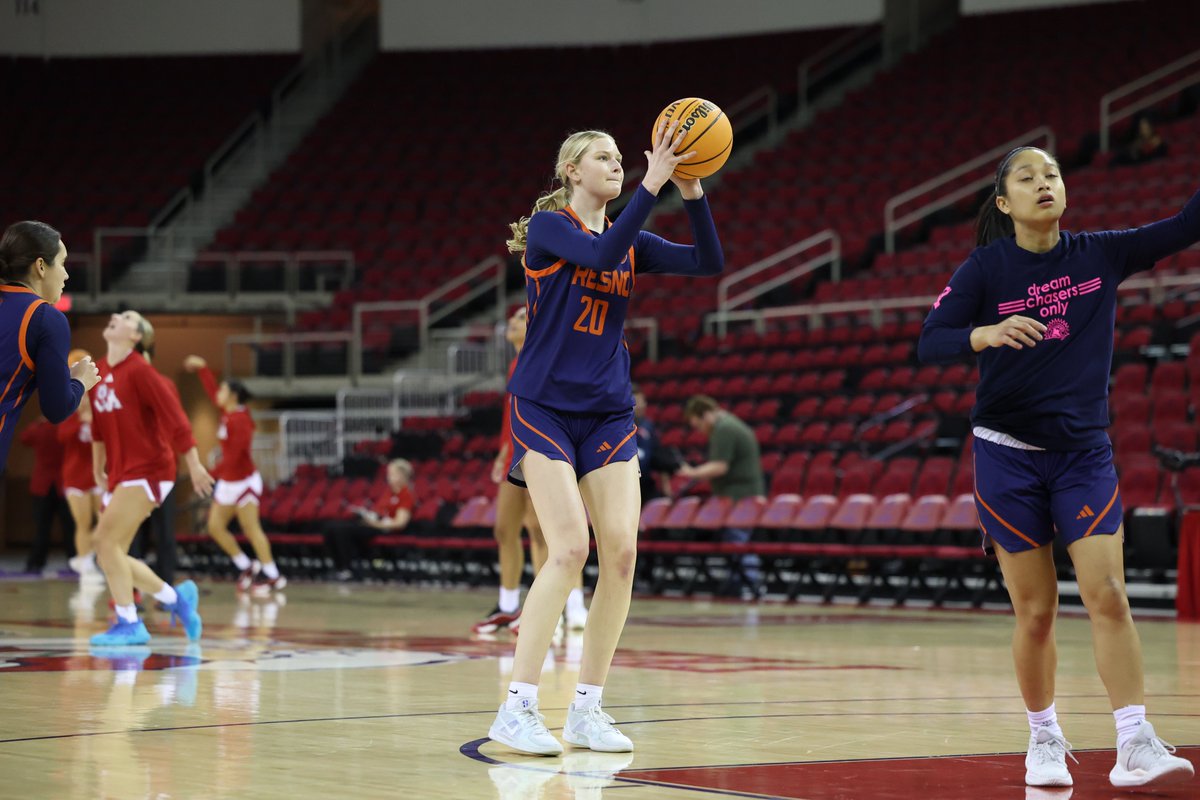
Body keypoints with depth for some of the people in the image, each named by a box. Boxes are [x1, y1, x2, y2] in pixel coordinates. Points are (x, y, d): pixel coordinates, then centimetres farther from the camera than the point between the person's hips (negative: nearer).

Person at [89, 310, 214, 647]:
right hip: (121, 474, 8)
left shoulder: (138, 370, -12)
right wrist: (98, 468, 26)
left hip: (147, 470, -8)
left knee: (107, 540, -18)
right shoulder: (99, 372, 10)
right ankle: (175, 597, 20)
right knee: (110, 553, 5)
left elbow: (174, 415, -14)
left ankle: (128, 624, -13)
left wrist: (194, 464, -14)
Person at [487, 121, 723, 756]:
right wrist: (652, 185, -24)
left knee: (621, 552, -5)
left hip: (608, 415, 6)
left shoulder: (631, 242, 12)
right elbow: (600, 255, -24)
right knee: (570, 548, -17)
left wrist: (692, 192, -11)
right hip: (544, 406, -6)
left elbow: (709, 263, 1)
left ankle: (586, 709, 5)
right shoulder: (548, 225, -4)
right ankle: (516, 709, -11)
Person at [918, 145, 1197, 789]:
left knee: (1107, 596, -11)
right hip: (1008, 455, -1)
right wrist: (986, 333, -28)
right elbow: (928, 344, -9)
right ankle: (1044, 742, 19)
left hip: (1084, 451, 1)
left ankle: (1136, 747, -13)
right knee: (1035, 610, 1)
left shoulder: (1099, 254, 1)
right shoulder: (986, 269, -4)